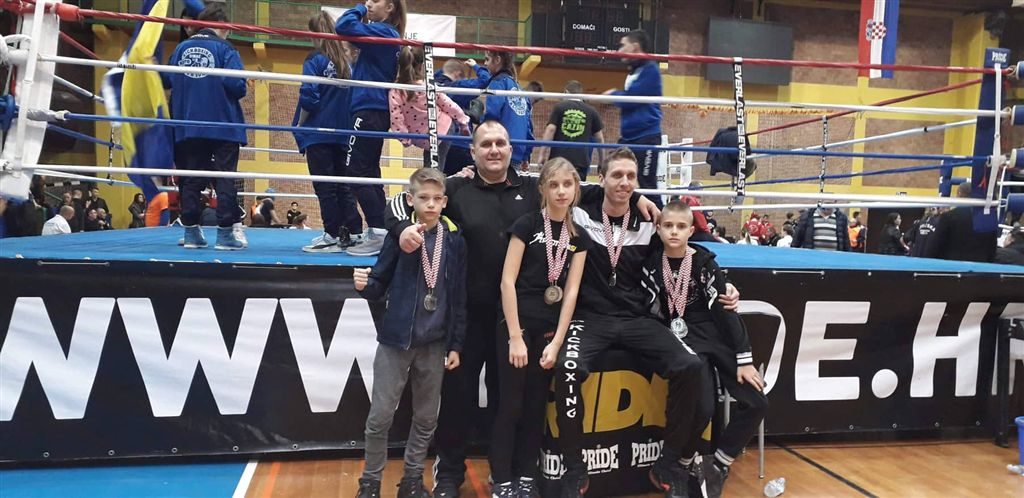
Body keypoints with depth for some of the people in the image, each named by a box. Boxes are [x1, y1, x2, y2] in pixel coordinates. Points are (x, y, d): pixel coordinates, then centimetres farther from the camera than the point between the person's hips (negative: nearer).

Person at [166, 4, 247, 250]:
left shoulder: (180, 48, 9)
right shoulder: (224, 49, -5)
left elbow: (170, 83, 9)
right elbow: (237, 85, -14)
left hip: (188, 127, 5)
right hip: (223, 126, -4)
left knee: (191, 180, 10)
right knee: (225, 180, 0)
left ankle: (191, 232, 12)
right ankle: (225, 233, -1)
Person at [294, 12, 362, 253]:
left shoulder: (315, 60, -8)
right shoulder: (347, 62, 9)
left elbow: (309, 97, -14)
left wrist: (299, 126, -2)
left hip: (318, 133, -6)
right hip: (343, 133, 6)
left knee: (325, 187, -2)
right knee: (344, 185, 10)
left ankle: (333, 236, -1)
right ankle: (354, 233, 11)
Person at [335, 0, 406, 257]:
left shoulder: (380, 32, -11)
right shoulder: (389, 35, 17)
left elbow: (343, 26, -20)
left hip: (369, 111, -10)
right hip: (378, 111, 10)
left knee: (357, 172, -8)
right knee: (370, 172, 11)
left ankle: (377, 233, -9)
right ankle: (378, 232, 14)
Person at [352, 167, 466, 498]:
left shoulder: (454, 241, -1)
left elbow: (459, 297, 3)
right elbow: (381, 286, -2)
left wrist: (456, 344, 3)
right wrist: (364, 284, -25)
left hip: (434, 344, 2)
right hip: (395, 340, -2)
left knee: (426, 418, 13)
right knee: (380, 416, 4)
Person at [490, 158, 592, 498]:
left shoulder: (579, 237, 7)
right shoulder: (527, 225, -5)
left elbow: (571, 291, 3)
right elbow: (507, 281, -9)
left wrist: (556, 342, -3)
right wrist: (516, 337, -13)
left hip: (550, 329, 4)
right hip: (517, 325, -4)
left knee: (536, 406, 11)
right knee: (511, 405, 0)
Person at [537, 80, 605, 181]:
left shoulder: (559, 107, 5)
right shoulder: (591, 111, 9)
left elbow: (550, 130, -4)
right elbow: (599, 138, 10)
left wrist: (542, 155, -4)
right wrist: (601, 161, 19)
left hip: (558, 158, 0)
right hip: (581, 161, 1)